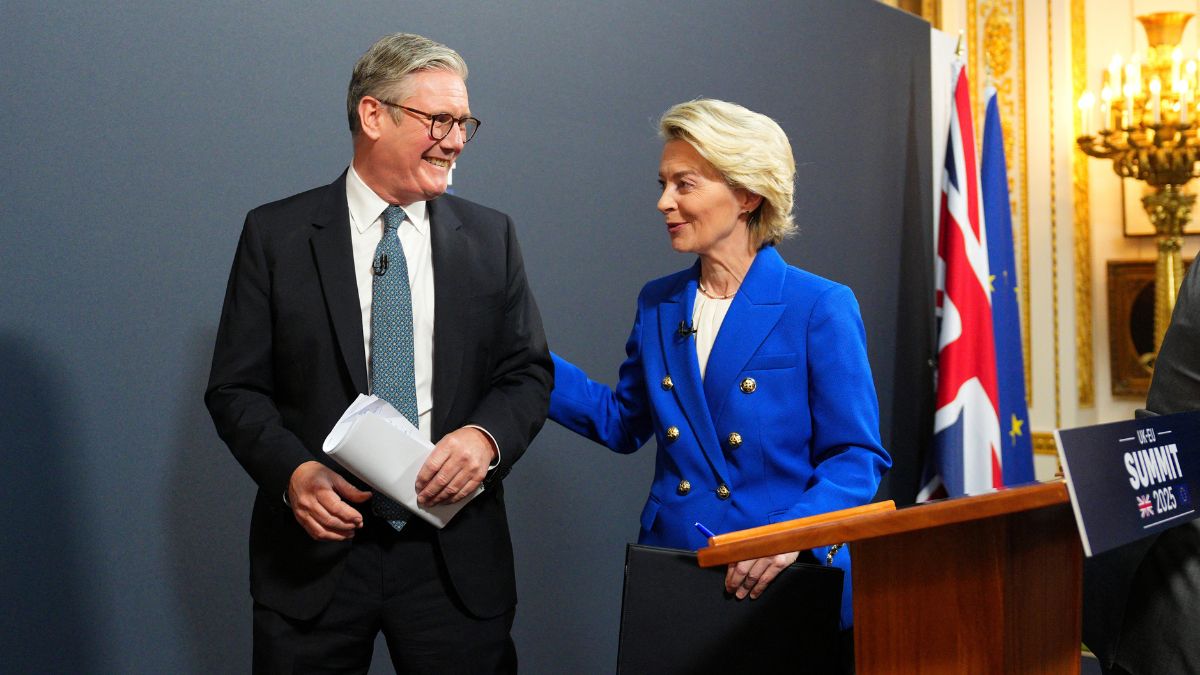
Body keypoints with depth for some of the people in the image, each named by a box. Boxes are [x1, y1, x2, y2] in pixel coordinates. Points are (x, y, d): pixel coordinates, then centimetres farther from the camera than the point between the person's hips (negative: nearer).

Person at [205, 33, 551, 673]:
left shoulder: (490, 236, 5)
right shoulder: (275, 235, -1)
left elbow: (528, 371, 6)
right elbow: (236, 387, 0)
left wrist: (486, 436, -14)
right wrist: (294, 470, -17)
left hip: (456, 553, 2)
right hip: (316, 547, -1)